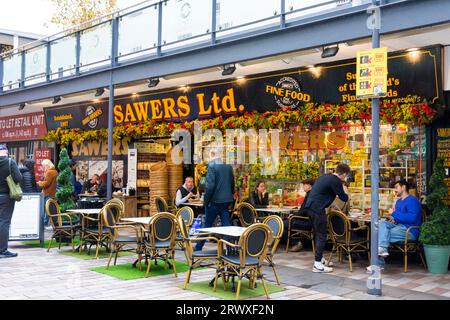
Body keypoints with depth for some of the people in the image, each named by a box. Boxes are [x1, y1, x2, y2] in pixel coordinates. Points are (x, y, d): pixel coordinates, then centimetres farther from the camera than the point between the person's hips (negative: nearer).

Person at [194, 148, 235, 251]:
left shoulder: (212, 167, -14)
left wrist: (206, 200, -11)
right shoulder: (229, 167, 5)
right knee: (226, 224, 8)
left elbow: (210, 185, -19)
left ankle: (198, 247, 18)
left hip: (214, 201, -5)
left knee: (207, 224, 7)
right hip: (226, 200, 5)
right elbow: (232, 184, 12)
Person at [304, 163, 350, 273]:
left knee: (318, 234, 19)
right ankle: (317, 265, -2)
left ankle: (320, 259, 30)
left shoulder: (326, 176, 16)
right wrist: (345, 191, 16)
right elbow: (344, 198, -5)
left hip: (310, 206, 10)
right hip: (317, 209, -9)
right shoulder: (336, 181, -11)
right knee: (321, 236, -4)